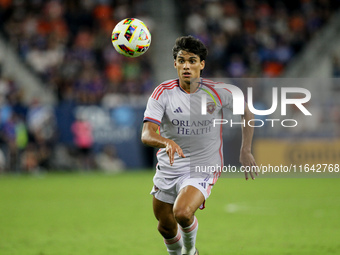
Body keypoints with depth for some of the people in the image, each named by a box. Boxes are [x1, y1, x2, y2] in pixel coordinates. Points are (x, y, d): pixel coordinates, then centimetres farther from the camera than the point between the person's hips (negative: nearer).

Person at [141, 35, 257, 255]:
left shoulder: (217, 92, -10)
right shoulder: (163, 93, -10)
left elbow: (246, 112, 8)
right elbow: (147, 134, -20)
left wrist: (245, 151, 3)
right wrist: (166, 142, -42)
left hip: (203, 169, -3)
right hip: (168, 168, 3)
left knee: (183, 213, -27)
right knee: (166, 227, 13)